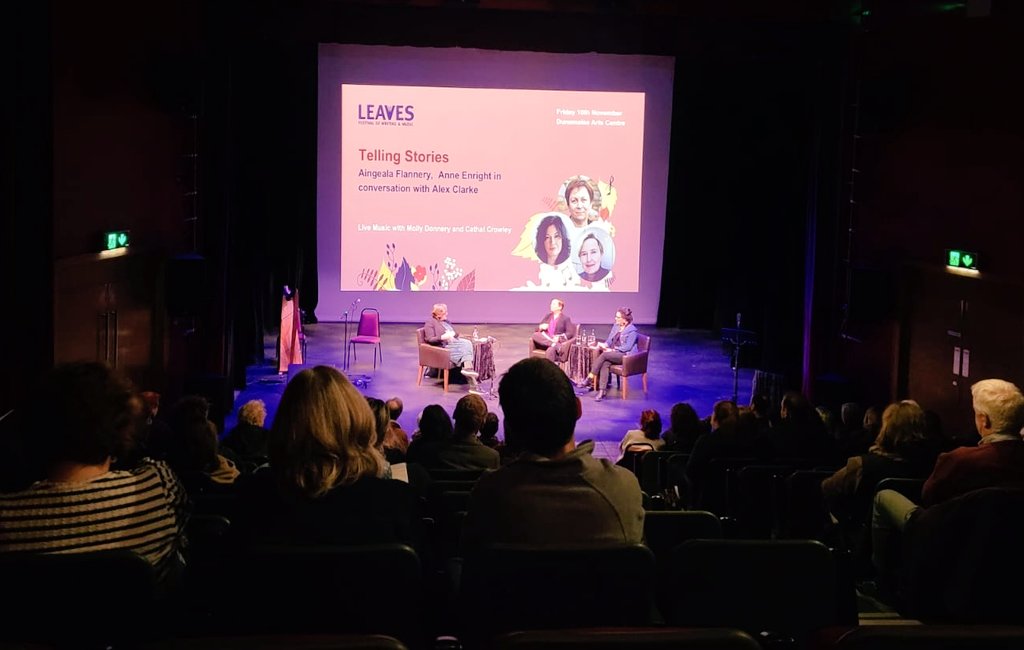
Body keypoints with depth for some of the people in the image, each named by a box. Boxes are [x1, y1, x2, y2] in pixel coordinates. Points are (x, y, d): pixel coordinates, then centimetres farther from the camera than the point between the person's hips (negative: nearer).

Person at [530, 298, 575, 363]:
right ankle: (555, 345, -41)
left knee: (550, 350, -39)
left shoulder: (565, 319, 7)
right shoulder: (547, 316, 20)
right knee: (535, 335, -29)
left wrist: (559, 338, -21)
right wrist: (541, 327, -7)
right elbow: (537, 329, 18)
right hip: (545, 340, 5)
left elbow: (570, 333, -4)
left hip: (558, 341, -5)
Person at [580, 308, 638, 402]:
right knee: (605, 364, -29)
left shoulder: (632, 330, -7)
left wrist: (612, 350, -17)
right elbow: (609, 340, 18)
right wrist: (604, 345, -6)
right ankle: (601, 391, -37)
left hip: (625, 355, -6)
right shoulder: (616, 326, 16)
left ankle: (588, 379, -27)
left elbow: (627, 347, -14)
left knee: (604, 355, -31)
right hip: (613, 354, 6)